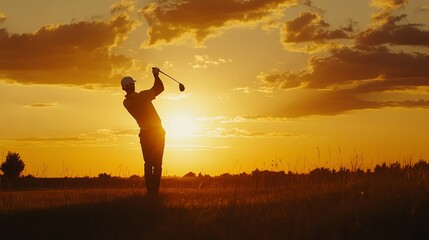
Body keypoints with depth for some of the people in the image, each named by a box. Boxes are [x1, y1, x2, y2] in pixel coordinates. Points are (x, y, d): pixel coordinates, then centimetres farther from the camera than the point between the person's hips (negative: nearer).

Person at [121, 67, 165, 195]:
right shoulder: (141, 96, -16)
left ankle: (150, 191, -1)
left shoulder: (126, 102, 0)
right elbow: (159, 88, -12)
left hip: (145, 134, 4)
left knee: (148, 164, 8)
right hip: (157, 132, -4)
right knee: (157, 164, 1)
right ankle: (155, 190, -6)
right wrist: (156, 75, -4)